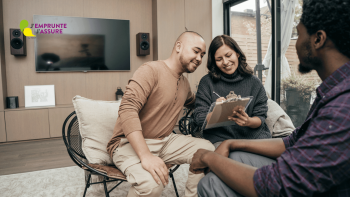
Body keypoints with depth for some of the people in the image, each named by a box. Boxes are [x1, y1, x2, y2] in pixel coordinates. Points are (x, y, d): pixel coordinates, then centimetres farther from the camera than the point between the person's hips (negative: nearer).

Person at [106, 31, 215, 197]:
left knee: (208, 149, -11)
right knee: (151, 182, -35)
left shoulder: (184, 83, 10)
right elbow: (127, 110, -26)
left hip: (165, 141, 8)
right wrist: (146, 156, -35)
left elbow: (193, 103, 31)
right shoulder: (151, 70, -15)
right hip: (131, 143, -7)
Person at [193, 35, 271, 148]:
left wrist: (249, 121, -16)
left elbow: (261, 118, 7)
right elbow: (199, 118, 0)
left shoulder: (254, 83, 8)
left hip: (253, 136, 3)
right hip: (220, 138, -3)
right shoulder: (207, 82, 4)